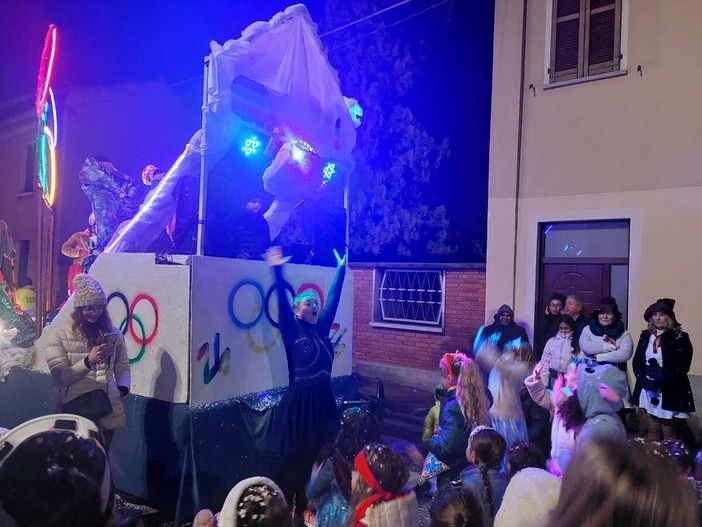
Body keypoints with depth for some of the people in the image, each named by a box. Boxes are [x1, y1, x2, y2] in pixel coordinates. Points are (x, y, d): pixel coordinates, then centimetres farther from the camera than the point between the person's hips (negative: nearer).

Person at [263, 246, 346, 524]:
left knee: (319, 454, 12)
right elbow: (283, 304, -18)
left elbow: (333, 299, 13)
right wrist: (277, 271, -28)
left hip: (323, 398, 6)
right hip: (300, 400, -6)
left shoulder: (321, 328, 8)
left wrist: (341, 269, 16)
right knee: (297, 457, 3)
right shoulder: (292, 331, -6)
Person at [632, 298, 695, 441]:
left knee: (668, 431, 1)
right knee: (651, 429, 11)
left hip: (669, 391, -4)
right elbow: (637, 360, 8)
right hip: (647, 389, 4)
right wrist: (643, 379, -10)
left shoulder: (680, 337, -6)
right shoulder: (645, 335, 8)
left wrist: (658, 383, -18)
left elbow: (682, 367, -13)